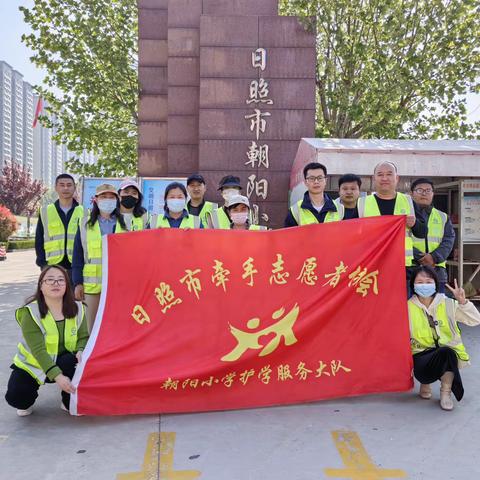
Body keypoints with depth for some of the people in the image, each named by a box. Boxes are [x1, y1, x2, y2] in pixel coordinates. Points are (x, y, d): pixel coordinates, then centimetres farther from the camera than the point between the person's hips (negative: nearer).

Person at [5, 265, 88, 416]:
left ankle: (70, 402, -4)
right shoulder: (30, 313, -24)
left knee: (80, 362, -31)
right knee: (15, 397, -23)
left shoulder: (76, 309, -11)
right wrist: (57, 376, -43)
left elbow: (83, 337, -7)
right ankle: (27, 402, 16)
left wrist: (80, 351, -32)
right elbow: (38, 350, -32)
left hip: (63, 362, 2)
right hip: (32, 364, -2)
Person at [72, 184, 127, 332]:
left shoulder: (125, 223, 6)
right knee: (93, 327, 9)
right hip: (92, 284, 1)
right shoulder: (86, 224, 7)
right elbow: (78, 255, 7)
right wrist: (78, 282, 0)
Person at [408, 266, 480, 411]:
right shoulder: (408, 307, 0)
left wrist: (463, 302, -14)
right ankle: (425, 383, 0)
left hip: (448, 354, 1)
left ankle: (446, 392, -9)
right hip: (421, 357, -1)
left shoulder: (447, 304, 2)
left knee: (447, 352, -35)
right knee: (444, 352, -35)